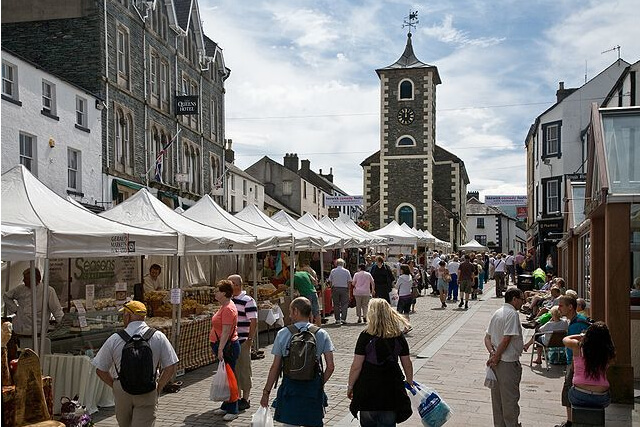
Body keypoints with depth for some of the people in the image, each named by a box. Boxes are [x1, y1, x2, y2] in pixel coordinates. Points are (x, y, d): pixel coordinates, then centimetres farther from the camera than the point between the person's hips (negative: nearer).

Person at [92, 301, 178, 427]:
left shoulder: (114, 339, -4)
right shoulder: (158, 337, -4)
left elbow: (100, 369, 1)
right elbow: (170, 367, -6)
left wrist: (115, 386, 13)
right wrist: (158, 388, 4)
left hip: (121, 392, 1)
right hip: (148, 393, -1)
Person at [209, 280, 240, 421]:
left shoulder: (228, 309, -18)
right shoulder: (224, 306, 14)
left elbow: (226, 331, -24)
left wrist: (221, 349, -27)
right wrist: (218, 348, 24)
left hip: (227, 347, -11)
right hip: (223, 346, 11)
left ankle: (233, 410, 1)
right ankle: (226, 406, 26)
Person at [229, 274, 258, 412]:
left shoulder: (248, 301, -12)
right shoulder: (228, 300, 11)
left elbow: (254, 322, -14)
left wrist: (250, 339, -17)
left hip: (242, 342, -7)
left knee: (243, 370, 0)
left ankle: (246, 399, 11)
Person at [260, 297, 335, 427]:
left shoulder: (283, 333, -5)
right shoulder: (321, 334, -2)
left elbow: (275, 367, -3)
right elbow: (330, 367, -5)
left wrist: (266, 392, 6)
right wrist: (320, 383, 11)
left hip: (290, 388, -1)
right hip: (314, 390, 1)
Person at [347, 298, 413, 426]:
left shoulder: (366, 336, -13)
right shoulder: (399, 336, -3)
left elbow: (356, 366, -12)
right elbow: (407, 364, 5)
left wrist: (350, 386, 1)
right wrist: (410, 382, 21)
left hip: (368, 387, -2)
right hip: (392, 387, 3)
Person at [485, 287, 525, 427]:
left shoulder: (497, 313, 12)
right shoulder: (512, 314, -15)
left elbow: (487, 337, 10)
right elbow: (506, 339, -21)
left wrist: (492, 352, -3)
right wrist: (496, 357, -14)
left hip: (496, 361, 8)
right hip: (508, 362, -8)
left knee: (497, 398, 15)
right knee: (510, 398, 3)